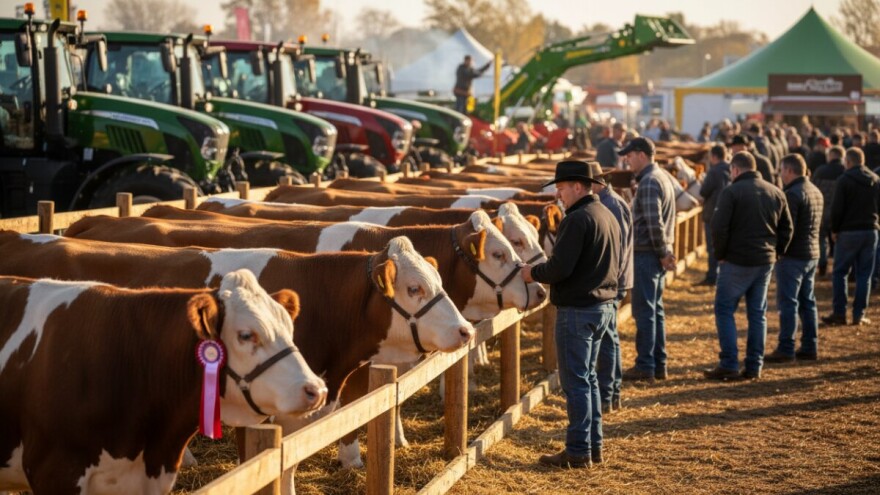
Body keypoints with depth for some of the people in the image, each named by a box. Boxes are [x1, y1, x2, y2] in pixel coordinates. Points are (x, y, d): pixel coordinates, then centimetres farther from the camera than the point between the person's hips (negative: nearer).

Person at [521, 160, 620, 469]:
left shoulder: (578, 219, -18)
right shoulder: (608, 216, 13)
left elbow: (560, 268, -23)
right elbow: (615, 267, 20)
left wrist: (533, 273, -6)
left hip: (577, 309, -10)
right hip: (603, 306, 10)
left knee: (575, 381, -2)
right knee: (587, 376, 17)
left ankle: (578, 452, 2)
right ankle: (593, 446, 22)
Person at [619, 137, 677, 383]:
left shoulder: (649, 182, -17)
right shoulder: (663, 177, 14)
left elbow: (654, 223, -22)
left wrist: (662, 253, -15)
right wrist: (665, 251, 13)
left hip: (646, 254, -10)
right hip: (658, 252, 10)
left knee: (644, 311, -3)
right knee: (655, 310, 14)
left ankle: (645, 366, 1)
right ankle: (659, 364, 20)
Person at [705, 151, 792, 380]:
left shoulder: (732, 192, -10)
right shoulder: (776, 192, 9)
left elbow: (719, 227, -15)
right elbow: (786, 228, 12)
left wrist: (720, 255, -3)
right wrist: (775, 252, 16)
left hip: (737, 261, -6)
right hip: (766, 262, 6)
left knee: (724, 310, 3)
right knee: (758, 313, 12)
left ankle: (729, 364, -2)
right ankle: (754, 367, 12)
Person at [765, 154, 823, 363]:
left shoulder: (792, 194, -17)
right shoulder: (816, 192, 12)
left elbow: (786, 228, -21)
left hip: (793, 255, -9)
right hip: (812, 254, 9)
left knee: (788, 303, -4)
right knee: (807, 302, 14)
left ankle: (786, 349, -3)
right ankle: (810, 347, 17)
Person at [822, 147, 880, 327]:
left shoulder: (844, 180, -10)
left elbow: (837, 208, -11)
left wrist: (834, 230, -2)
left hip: (848, 231, -4)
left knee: (839, 273, 4)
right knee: (864, 275, 7)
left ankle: (839, 313, 0)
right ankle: (859, 315, 6)